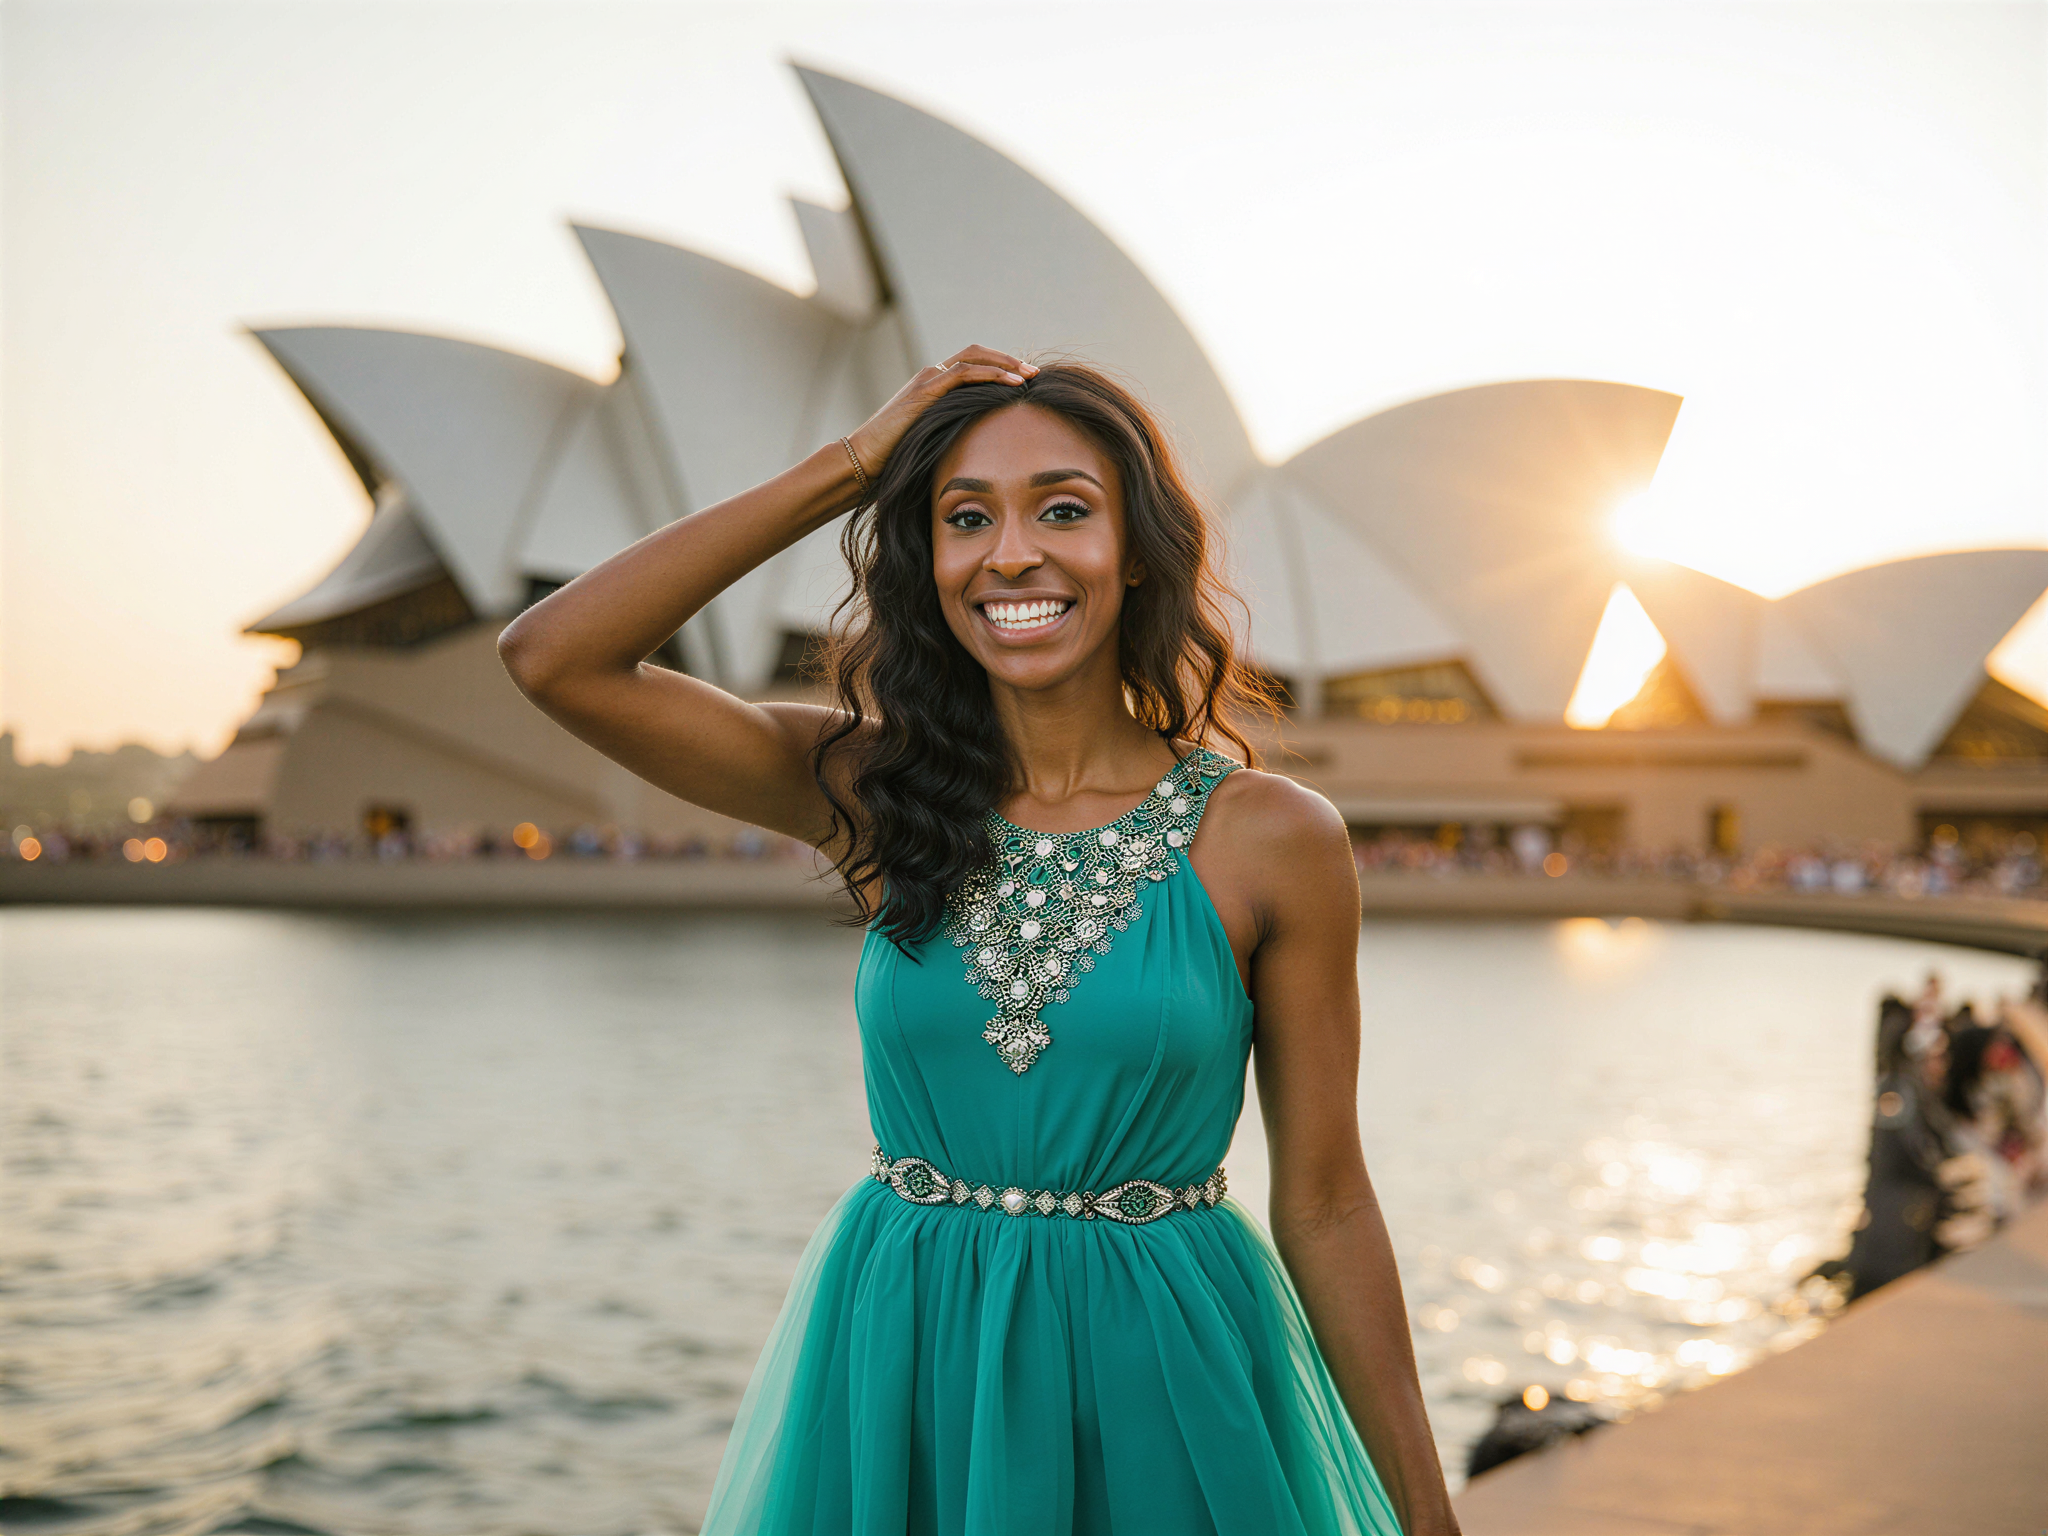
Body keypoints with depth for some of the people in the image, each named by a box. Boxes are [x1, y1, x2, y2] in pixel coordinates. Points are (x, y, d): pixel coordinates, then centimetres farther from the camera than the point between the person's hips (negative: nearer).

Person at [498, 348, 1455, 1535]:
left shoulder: (1273, 841, -9)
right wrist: (849, 466, -12)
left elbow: (1324, 1206, -3)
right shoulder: (873, 795, -4)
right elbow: (554, 658, -13)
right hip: (897, 1387, 2)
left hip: (1163, 1392, -1)